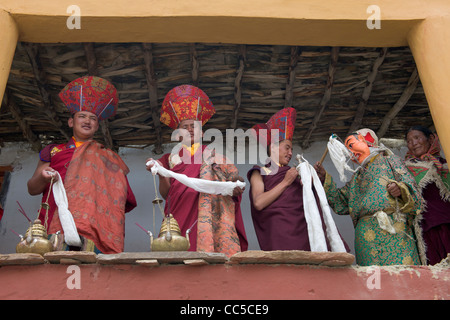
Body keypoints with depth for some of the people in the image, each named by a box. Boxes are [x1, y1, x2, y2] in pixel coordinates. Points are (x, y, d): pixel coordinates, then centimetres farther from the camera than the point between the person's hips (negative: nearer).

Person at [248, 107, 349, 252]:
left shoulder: (295, 173, 24)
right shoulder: (259, 173, 13)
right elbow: (258, 203, -6)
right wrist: (285, 182, -3)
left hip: (303, 228, 4)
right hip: (280, 232, -3)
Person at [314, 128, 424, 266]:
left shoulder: (389, 160, 14)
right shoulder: (356, 177, 28)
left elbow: (410, 186, 3)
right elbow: (340, 202, 23)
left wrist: (400, 189, -20)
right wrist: (325, 178, 19)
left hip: (393, 230, -4)